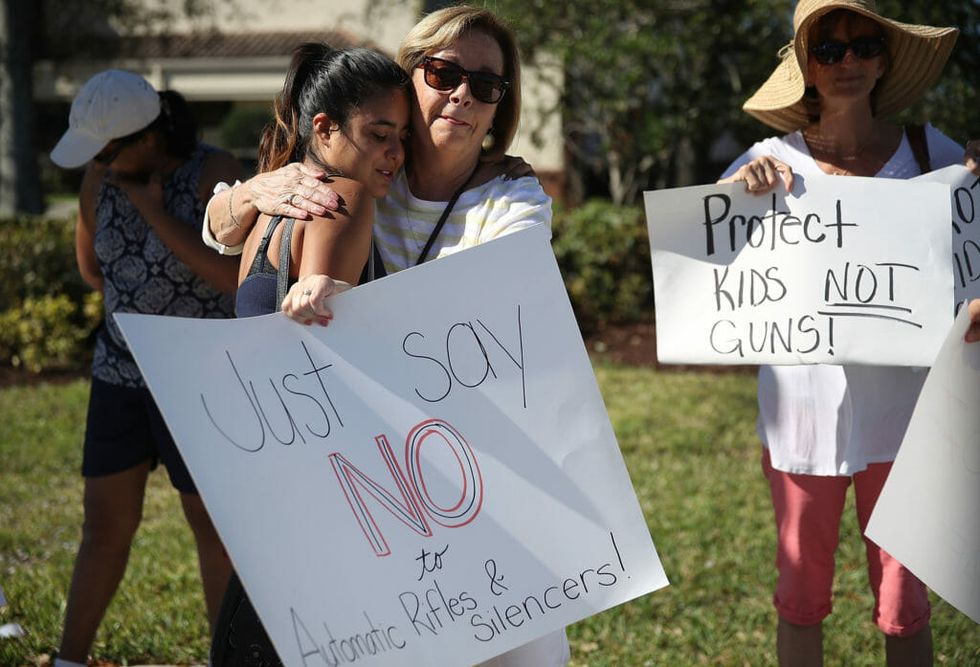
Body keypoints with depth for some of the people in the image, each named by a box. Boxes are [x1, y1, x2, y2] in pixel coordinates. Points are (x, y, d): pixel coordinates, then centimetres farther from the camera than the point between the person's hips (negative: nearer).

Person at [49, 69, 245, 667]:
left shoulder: (216, 173, -16)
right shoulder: (101, 178, -2)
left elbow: (236, 275, -27)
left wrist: (154, 212, -25)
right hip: (120, 371, 5)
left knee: (211, 523, 4)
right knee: (106, 524, 11)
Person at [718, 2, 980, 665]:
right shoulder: (775, 161, 0)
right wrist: (738, 187, -19)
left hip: (898, 407, 0)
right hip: (802, 411, 0)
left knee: (905, 608, 5)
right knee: (802, 597, 10)